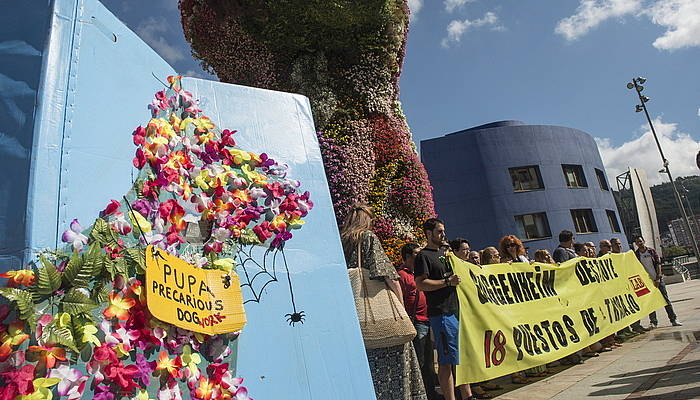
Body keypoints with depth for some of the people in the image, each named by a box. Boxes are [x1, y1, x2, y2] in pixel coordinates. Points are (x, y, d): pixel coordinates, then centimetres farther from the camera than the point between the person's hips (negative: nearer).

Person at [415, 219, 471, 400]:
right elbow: (420, 284, -16)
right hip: (441, 313, -9)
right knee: (446, 361, -4)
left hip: (456, 310, 9)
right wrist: (448, 282, -17)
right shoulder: (423, 256, -5)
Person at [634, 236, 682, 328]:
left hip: (657, 280, 0)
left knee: (665, 299, 2)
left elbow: (658, 264, -3)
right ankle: (653, 322, 9)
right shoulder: (636, 254, 1)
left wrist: (658, 278, -11)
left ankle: (673, 320, 10)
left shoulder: (652, 251, 2)